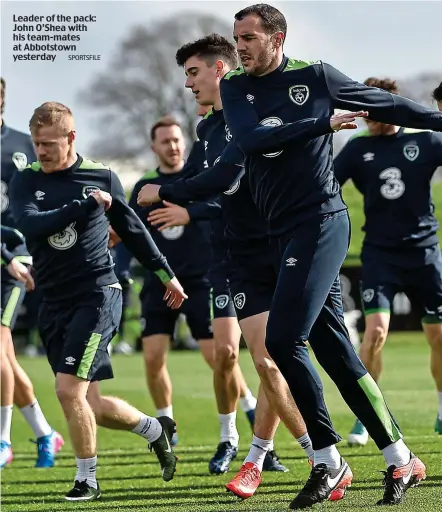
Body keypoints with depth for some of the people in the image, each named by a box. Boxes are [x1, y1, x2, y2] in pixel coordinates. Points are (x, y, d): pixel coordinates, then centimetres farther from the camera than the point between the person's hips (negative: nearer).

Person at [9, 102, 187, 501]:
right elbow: (29, 224, -16)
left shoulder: (102, 178, 1)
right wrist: (86, 204, -19)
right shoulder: (26, 181, 4)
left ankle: (87, 479, 2)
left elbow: (131, 228, 15)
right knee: (88, 404, 5)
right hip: (54, 303, 4)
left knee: (69, 389, -15)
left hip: (97, 295, -4)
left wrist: (165, 273, 22)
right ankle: (155, 429, 32)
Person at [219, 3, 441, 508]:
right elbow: (248, 137, -10)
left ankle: (328, 461, -5)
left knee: (282, 340, -15)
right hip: (281, 232, 5)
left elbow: (384, 104, 10)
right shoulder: (235, 88, 8)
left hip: (320, 221, -5)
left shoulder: (315, 77, -1)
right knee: (333, 349, 4)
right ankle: (399, 457, 11)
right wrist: (318, 125, -14)